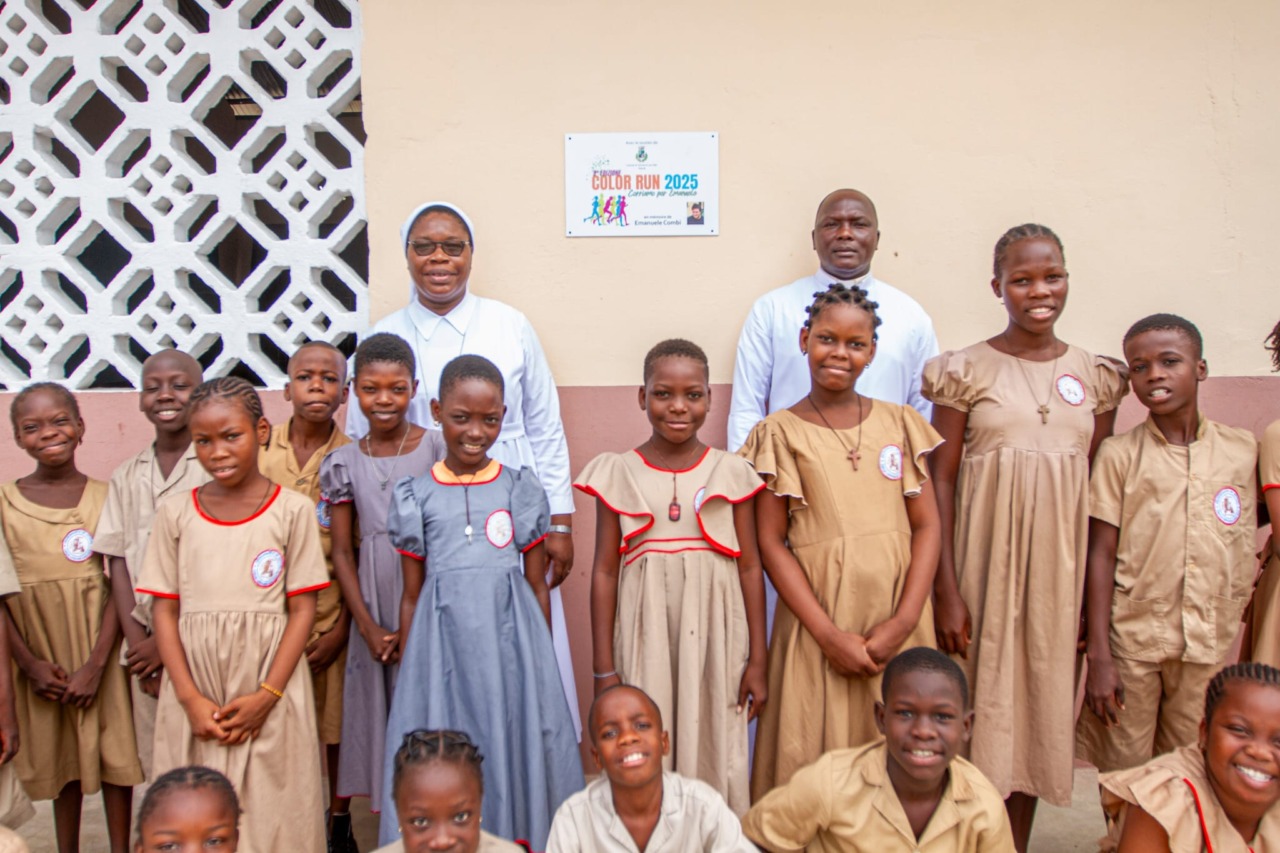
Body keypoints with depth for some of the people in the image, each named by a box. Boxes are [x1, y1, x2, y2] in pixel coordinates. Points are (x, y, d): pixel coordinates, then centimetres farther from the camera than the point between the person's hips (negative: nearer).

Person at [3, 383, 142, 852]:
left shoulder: (105, 496, -3)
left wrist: (96, 663, -13)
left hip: (101, 651, -1)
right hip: (42, 659, 1)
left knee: (116, 752, 4)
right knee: (60, 759, 13)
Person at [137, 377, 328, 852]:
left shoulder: (292, 510, -2)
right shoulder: (175, 513, 5)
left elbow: (302, 609, -3)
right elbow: (164, 611, 3)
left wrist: (267, 695, -11)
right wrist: (190, 697, -7)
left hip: (269, 692, -2)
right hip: (194, 695, 2)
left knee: (271, 812, 4)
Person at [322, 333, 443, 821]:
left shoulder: (436, 450, -3)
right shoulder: (344, 463, 5)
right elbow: (343, 551, 5)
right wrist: (369, 627, -3)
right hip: (375, 612, 3)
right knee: (380, 707, 9)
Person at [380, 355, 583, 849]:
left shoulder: (521, 490, 3)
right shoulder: (417, 497, 4)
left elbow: (538, 585, 7)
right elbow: (411, 596, 9)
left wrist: (541, 661, 7)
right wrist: (408, 673, 9)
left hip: (510, 639, 0)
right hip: (443, 639, 0)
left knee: (513, 738, 5)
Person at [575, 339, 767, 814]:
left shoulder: (731, 473, 1)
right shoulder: (618, 473, 0)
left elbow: (750, 567, 4)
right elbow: (605, 571, 2)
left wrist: (757, 660, 3)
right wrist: (604, 668, 1)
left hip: (715, 638, 0)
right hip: (645, 639, 0)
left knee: (714, 749, 7)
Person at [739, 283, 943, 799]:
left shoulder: (901, 423, 7)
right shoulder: (780, 433, 0)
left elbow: (926, 525, 3)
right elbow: (771, 542, -3)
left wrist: (904, 621, -9)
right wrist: (829, 634, -11)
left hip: (897, 623, 2)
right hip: (819, 617, -2)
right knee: (817, 761, 3)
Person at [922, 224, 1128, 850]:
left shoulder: (1094, 376, 6)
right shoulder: (965, 371, -4)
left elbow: (1102, 491, 8)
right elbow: (940, 481, -5)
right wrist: (945, 590, -10)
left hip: (1060, 568, 4)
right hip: (985, 562, -3)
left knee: (1043, 700, 12)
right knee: (980, 699, 3)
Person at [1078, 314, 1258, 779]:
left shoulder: (1244, 449, 4)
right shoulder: (1118, 454, -1)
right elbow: (1101, 555, -2)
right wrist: (1099, 656, -7)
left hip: (1214, 642, 2)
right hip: (1132, 640, -1)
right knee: (1125, 775, 5)